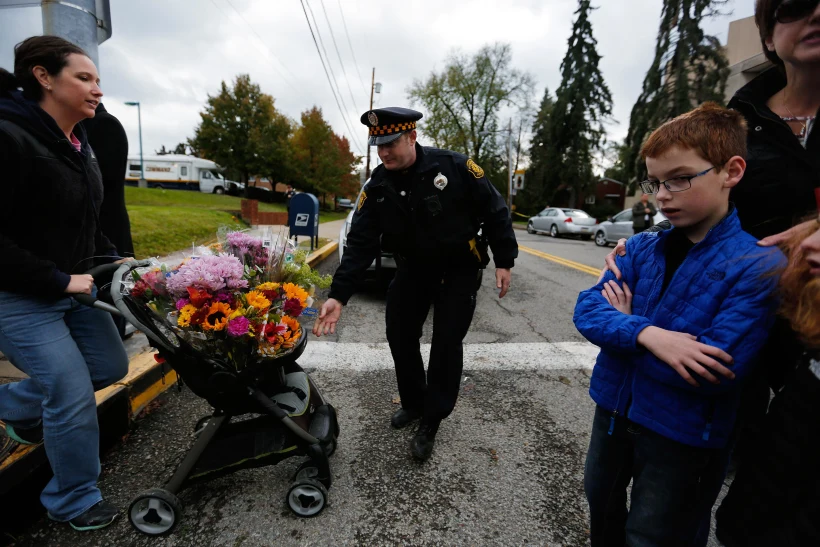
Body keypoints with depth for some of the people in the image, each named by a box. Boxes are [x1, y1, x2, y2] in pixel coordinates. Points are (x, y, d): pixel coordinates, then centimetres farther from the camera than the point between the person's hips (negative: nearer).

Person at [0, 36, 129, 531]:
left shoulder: (79, 143, 6)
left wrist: (115, 260, 3)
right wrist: (59, 280, -21)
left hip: (73, 286, 8)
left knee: (111, 365, 15)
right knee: (73, 396, -4)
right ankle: (74, 502, 21)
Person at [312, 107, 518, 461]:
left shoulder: (454, 167, -20)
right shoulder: (377, 188, -10)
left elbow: (495, 211, -10)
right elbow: (360, 244, -14)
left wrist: (504, 261, -9)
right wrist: (338, 296, -23)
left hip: (459, 271, -3)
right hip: (413, 269, 4)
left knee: (446, 344, -2)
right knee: (400, 337, 7)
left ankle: (430, 423, 15)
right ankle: (413, 403, 31)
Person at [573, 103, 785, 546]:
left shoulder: (759, 267, -19)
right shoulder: (640, 248, -4)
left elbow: (716, 370, -26)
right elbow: (587, 310, -12)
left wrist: (624, 325, -17)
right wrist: (646, 334, -30)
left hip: (682, 436, -5)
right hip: (614, 409, 5)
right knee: (601, 505, 28)